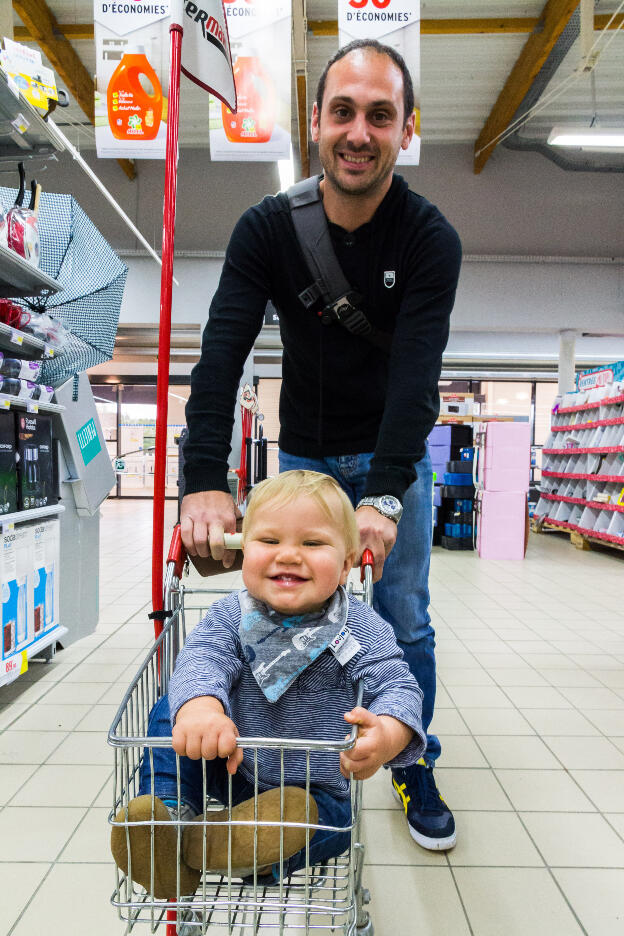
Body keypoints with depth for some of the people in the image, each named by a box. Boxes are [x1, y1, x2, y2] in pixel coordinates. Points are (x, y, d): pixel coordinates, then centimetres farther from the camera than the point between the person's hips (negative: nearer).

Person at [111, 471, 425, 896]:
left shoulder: (360, 627, -18)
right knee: (170, 712, -12)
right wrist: (200, 705, -54)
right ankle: (169, 820, -22)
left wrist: (389, 734, -52)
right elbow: (202, 660, -29)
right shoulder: (230, 616, -12)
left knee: (334, 817, -30)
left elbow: (397, 686, -26)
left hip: (313, 787, -1)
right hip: (234, 769, 2)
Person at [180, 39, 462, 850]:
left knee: (405, 624, 4)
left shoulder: (431, 240, -15)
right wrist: (205, 480, -36)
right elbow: (223, 351, -23)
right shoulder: (267, 229, -11)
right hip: (303, 457, 2)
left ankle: (415, 773, 26)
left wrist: (384, 495, -39)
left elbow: (416, 374, -26)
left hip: (395, 462, -1)